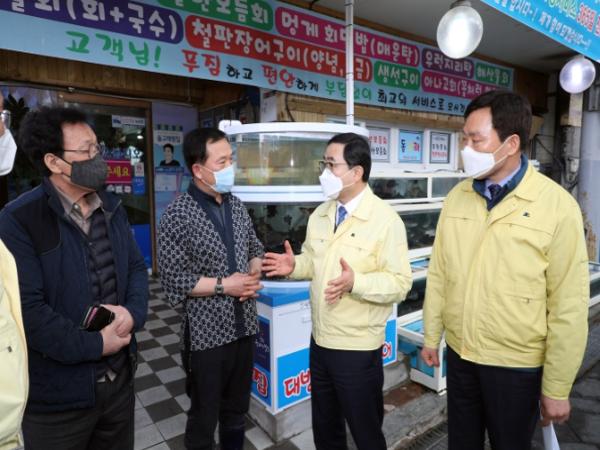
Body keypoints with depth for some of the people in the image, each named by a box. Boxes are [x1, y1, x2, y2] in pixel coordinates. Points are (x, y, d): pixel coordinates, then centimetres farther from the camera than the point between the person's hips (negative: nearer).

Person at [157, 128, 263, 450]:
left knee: (237, 410, 24)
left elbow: (255, 249, 14)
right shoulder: (178, 214, -15)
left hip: (244, 326, 6)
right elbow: (174, 280, -17)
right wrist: (224, 285, -18)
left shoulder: (236, 205, 4)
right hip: (206, 333, -5)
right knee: (204, 417, 16)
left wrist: (254, 275, -5)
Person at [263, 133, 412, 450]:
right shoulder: (320, 215, 4)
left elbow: (400, 283, -18)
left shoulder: (385, 219, -16)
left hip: (358, 349, -6)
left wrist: (355, 282, -34)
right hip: (320, 342, 7)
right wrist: (294, 265, -8)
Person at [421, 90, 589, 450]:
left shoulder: (557, 206, -15)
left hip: (516, 366, -3)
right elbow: (439, 274, 3)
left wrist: (557, 387, -7)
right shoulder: (457, 197, -2)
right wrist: (431, 337, 8)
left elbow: (569, 306, -12)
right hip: (459, 355, 4)